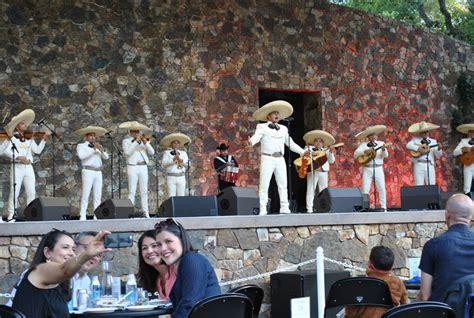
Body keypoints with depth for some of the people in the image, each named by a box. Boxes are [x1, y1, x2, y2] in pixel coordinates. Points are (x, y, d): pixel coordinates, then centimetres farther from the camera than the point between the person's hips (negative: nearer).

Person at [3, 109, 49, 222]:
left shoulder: (29, 138, 14)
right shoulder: (12, 137, 0)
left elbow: (37, 150, 11)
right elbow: (6, 150, -11)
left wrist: (44, 140, 2)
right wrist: (17, 157, -23)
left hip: (28, 167, 4)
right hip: (17, 167, -4)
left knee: (31, 193, 1)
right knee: (14, 192, -6)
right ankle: (11, 215, -2)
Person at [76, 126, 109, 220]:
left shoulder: (97, 146, 21)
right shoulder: (81, 146, 6)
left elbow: (106, 157, 13)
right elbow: (81, 155, -13)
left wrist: (101, 150, -6)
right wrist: (93, 149, -16)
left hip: (98, 172, 5)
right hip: (88, 171, -5)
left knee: (97, 196, 2)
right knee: (85, 195, -9)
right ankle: (83, 216, -9)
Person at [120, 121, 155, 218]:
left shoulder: (143, 140, 16)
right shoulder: (126, 141, 6)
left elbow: (152, 152, 7)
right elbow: (127, 152, -13)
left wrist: (146, 142, -5)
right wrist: (136, 141, -13)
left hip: (143, 167, 4)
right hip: (132, 167, -4)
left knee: (144, 192, 2)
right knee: (132, 192, -8)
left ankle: (146, 213, 2)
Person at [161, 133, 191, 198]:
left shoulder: (183, 153, 13)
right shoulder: (167, 152, 6)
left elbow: (187, 164, 0)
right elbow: (163, 164, -7)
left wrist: (180, 160, -19)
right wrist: (173, 160, -20)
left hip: (181, 177, 2)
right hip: (171, 177, -2)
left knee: (181, 197, 0)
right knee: (172, 197, -7)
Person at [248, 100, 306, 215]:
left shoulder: (283, 129, 20)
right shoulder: (262, 127, 5)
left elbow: (291, 143, 25)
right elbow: (256, 136, -13)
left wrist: (303, 152, 20)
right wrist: (251, 142, -36)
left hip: (280, 159, 5)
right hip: (267, 158, -5)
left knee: (283, 184, 4)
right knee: (264, 184, -8)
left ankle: (284, 208, 9)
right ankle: (263, 209, -8)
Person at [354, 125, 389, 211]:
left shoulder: (381, 143, 9)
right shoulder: (363, 144, 5)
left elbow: (385, 155, -4)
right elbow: (355, 154, -4)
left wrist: (383, 149, -25)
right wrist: (365, 151, -18)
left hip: (378, 169, 1)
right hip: (367, 169, -1)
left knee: (382, 188, -3)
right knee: (365, 189, -4)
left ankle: (383, 207, 2)